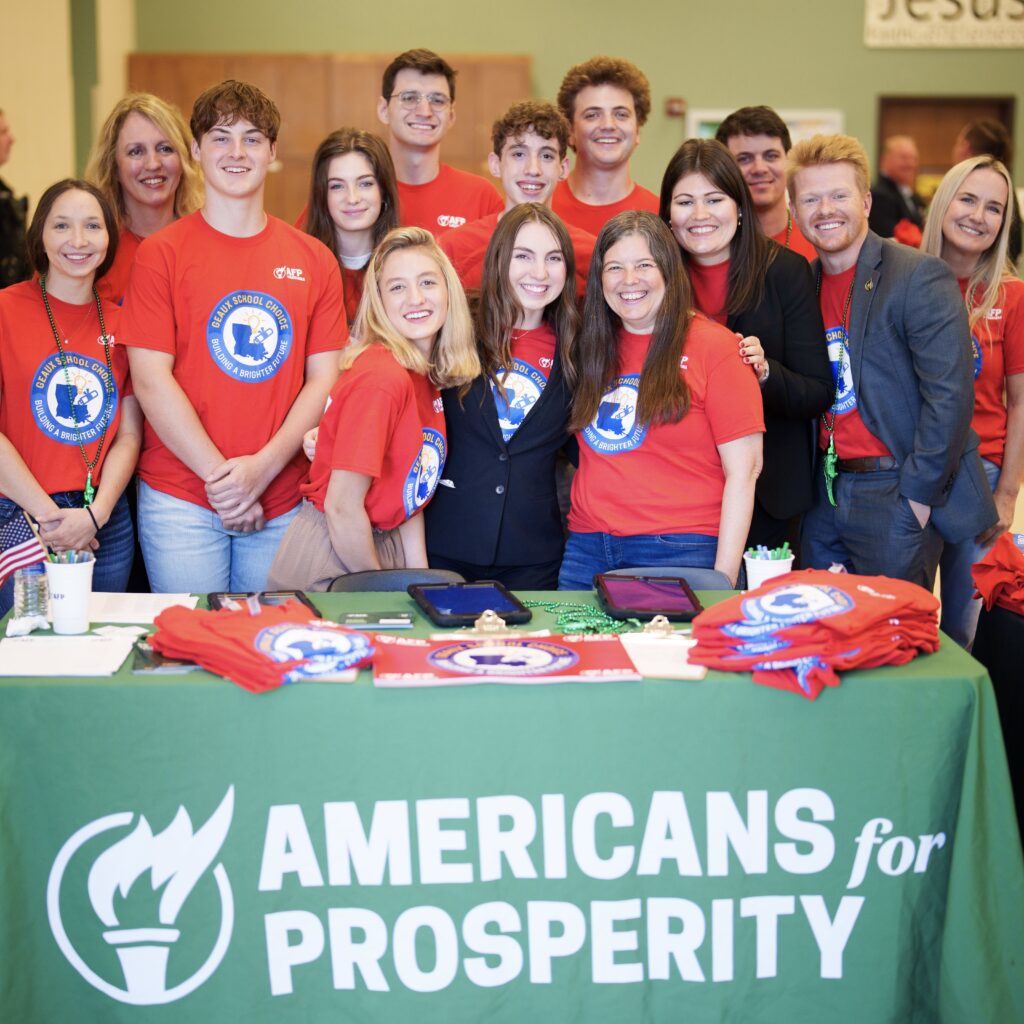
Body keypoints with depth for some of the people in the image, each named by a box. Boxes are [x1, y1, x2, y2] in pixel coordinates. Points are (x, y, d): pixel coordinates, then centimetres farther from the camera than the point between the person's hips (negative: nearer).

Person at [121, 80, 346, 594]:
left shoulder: (313, 259, 7)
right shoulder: (160, 254, -1)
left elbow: (324, 379, 3)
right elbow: (151, 381, -7)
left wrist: (263, 466, -10)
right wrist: (219, 476, -12)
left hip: (284, 503, 3)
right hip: (180, 504, -2)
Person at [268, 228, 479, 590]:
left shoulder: (427, 377, 2)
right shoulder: (381, 377, -22)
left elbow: (410, 494, 8)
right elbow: (342, 508, -22)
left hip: (382, 548, 8)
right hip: (329, 563, -8)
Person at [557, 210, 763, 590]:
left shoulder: (713, 345, -3)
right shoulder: (588, 348, 12)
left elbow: (743, 469, -7)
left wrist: (723, 578, -12)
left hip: (680, 552, -4)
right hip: (587, 551, 5)